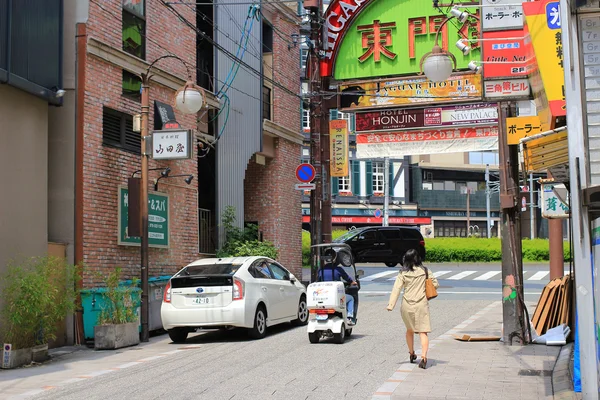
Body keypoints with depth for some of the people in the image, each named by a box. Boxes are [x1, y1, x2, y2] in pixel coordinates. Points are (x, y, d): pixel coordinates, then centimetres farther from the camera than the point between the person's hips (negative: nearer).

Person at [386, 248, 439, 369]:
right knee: (423, 332, -3)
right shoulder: (424, 271, -2)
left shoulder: (403, 273, -4)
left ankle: (412, 354, 34)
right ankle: (423, 357, -19)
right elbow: (435, 284, 3)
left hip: (407, 306, 1)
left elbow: (396, 289, -9)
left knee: (410, 330, 21)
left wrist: (390, 305, -11)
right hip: (421, 305, -1)